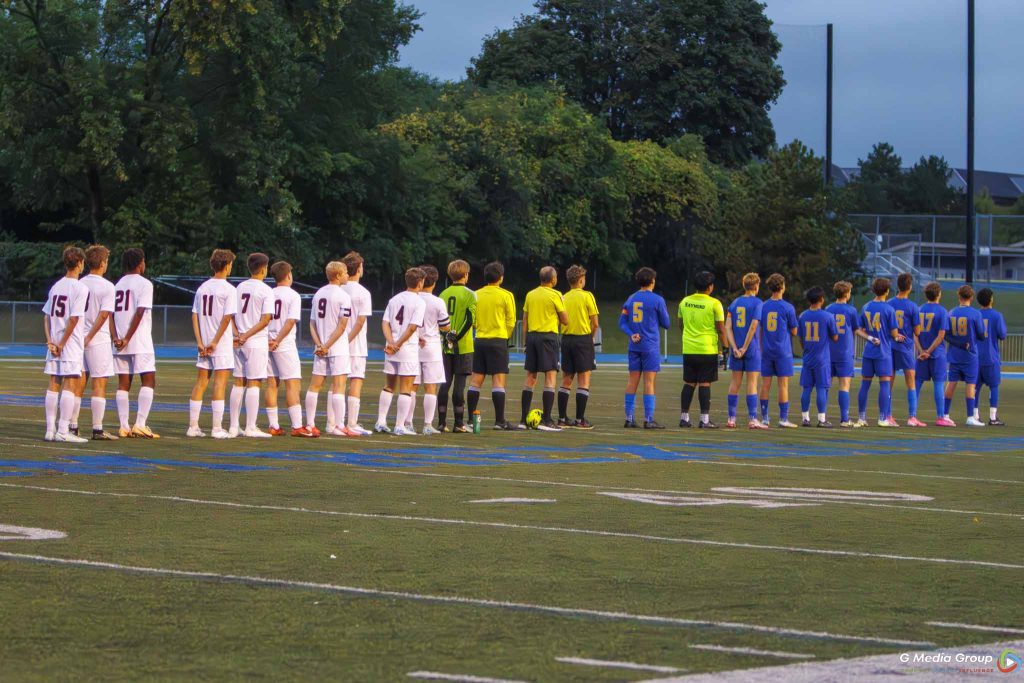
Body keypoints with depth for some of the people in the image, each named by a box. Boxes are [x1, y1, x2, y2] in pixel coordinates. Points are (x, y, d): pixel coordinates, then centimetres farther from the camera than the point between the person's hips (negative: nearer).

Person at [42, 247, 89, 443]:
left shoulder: (56, 286, 12)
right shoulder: (80, 289, -10)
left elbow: (47, 316, 8)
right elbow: (74, 319, -16)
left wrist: (50, 341, 3)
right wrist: (62, 344, -11)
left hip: (55, 344, 7)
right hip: (71, 345, -7)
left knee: (54, 385, 8)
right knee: (70, 384, -5)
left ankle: (50, 430, 10)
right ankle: (63, 431, -10)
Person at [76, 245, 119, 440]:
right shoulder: (107, 286, -9)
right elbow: (104, 314, -16)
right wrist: (89, 336, -12)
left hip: (80, 339, 6)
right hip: (98, 340, -6)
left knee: (79, 384, 10)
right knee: (99, 385, -2)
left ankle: (73, 427, 11)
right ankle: (97, 429, -4)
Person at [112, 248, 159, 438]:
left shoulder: (118, 285, 13)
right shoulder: (144, 284, -5)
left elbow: (110, 313, 6)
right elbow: (139, 313, -13)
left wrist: (116, 338, -2)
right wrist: (127, 339, -11)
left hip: (121, 345, 6)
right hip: (140, 343, -6)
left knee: (123, 384, 7)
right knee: (148, 381, -2)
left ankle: (124, 427, 5)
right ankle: (140, 425, -12)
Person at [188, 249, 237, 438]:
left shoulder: (202, 288, 9)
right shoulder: (229, 289, -9)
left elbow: (195, 316, 5)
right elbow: (227, 318, -15)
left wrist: (200, 343, 2)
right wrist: (215, 342, -11)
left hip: (204, 345, 6)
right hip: (222, 344, -6)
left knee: (200, 382, 9)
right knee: (220, 383, -3)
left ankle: (193, 427, 10)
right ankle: (217, 429, -5)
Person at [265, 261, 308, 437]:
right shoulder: (293, 295, -5)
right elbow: (291, 322, -14)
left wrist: (269, 340, -4)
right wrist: (277, 341, -12)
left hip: (267, 344, 6)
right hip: (285, 345, -6)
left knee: (272, 384, 8)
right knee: (293, 384, -6)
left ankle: (274, 426, 8)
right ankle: (297, 427, -12)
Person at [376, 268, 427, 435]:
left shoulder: (394, 299, 11)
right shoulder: (419, 302, -8)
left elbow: (385, 323, 3)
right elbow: (412, 327, -17)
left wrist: (391, 343, -7)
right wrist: (398, 344, -11)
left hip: (391, 350, 6)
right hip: (409, 348, -6)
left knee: (388, 386, 15)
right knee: (406, 389, -1)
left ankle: (381, 422, 13)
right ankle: (400, 426, -3)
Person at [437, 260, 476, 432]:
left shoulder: (444, 294, 7)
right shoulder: (469, 295, -6)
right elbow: (470, 319, -14)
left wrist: (446, 337, 8)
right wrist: (457, 337, -9)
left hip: (445, 347, 4)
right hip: (463, 347, -4)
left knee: (445, 384, 6)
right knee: (459, 384, -3)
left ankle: (442, 423, 5)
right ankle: (459, 423, -3)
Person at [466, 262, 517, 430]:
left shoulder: (476, 295, 5)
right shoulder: (506, 295, -5)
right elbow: (511, 322, -2)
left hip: (479, 340, 4)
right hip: (498, 341, -4)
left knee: (475, 381, 6)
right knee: (498, 380, -4)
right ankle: (500, 421, -6)